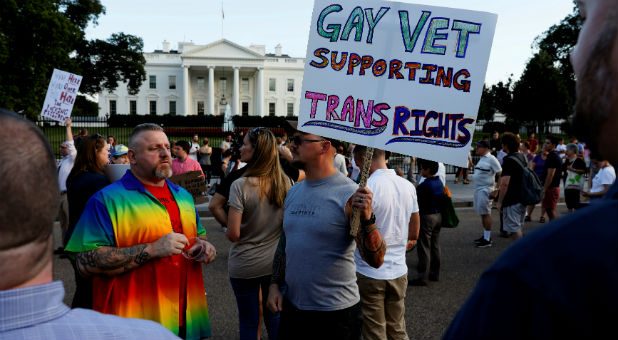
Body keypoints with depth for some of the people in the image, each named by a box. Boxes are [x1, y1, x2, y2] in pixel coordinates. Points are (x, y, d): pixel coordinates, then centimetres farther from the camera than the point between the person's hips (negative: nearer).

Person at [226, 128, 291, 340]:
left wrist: (228, 230, 3)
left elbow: (233, 234, -18)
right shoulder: (285, 183, -5)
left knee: (248, 322, 12)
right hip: (276, 263, 4)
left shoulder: (240, 185, -20)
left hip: (245, 266, -4)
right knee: (274, 317, 19)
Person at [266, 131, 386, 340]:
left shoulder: (349, 194, -16)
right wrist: (275, 284, 10)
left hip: (337, 313, -6)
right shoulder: (293, 192, 5)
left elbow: (376, 260, -20)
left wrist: (367, 219, -35)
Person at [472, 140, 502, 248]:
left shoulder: (491, 159, -13)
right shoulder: (481, 159, 15)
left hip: (485, 190, -9)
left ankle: (487, 240, 0)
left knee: (486, 213, -6)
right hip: (478, 189, 9)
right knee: (482, 213, 14)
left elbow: (500, 174, -15)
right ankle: (485, 236, 24)